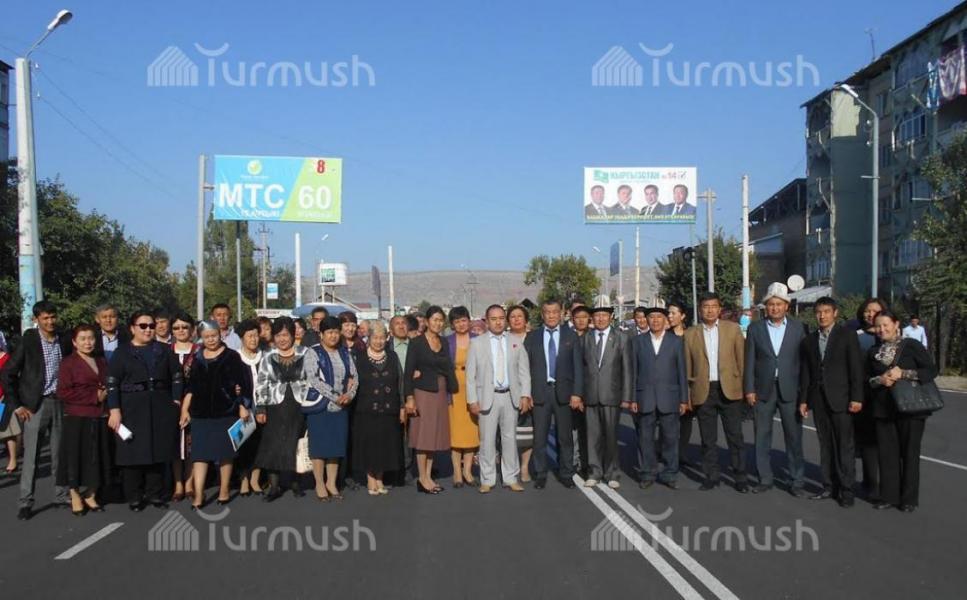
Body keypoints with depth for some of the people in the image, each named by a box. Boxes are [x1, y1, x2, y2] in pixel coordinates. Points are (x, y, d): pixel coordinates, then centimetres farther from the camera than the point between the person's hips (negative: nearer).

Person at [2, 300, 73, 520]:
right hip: (35, 405, -3)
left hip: (60, 403, 3)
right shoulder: (28, 340, -6)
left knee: (59, 452, 10)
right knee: (31, 455, -1)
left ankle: (61, 495, 19)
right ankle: (25, 502, 6)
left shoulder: (65, 340, 4)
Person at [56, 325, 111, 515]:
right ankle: (75, 496, 15)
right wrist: (94, 397, -13)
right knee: (76, 458, 2)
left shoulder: (102, 362, 14)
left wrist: (105, 395, 1)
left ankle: (90, 496, 20)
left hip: (99, 419, 5)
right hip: (77, 419, -5)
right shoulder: (68, 362, -3)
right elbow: (63, 392, -11)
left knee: (97, 459, 7)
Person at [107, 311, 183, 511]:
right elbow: (112, 383, -2)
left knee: (159, 452, 5)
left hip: (161, 409, 2)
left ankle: (155, 494, 15)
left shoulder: (164, 350, 11)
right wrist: (115, 410, -11)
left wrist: (176, 401, 0)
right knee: (134, 453, 0)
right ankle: (134, 497, 10)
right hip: (132, 409, -2)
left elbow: (177, 376, 10)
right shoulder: (122, 352, 3)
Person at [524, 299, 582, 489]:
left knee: (565, 436, 8)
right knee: (539, 436, 4)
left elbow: (577, 366, 2)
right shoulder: (532, 337, 6)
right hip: (539, 392, 0)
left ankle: (566, 474, 20)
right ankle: (540, 474, 16)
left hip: (563, 392, 0)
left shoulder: (571, 336, 5)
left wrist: (576, 393, -6)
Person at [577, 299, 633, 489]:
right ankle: (594, 472, 16)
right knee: (593, 435, 5)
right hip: (590, 395, 2)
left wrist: (626, 397, -5)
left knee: (611, 435, 2)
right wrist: (579, 395, 3)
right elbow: (581, 368, 8)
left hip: (611, 395, -2)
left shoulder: (622, 338, 2)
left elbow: (628, 369, 0)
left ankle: (612, 474, 15)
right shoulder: (585, 339, 9)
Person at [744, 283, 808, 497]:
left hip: (790, 390, -1)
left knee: (794, 437, 4)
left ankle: (796, 481, 14)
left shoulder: (798, 328, 3)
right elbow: (749, 361, 3)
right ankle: (765, 479, 17)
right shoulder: (755, 328, 4)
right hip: (763, 390, 1)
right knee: (762, 437, 6)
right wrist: (749, 389, -2)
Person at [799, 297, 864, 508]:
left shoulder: (847, 336, -1)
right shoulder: (809, 340, 12)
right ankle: (829, 486, 13)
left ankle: (846, 490, 3)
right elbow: (805, 372, 13)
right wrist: (803, 399, 9)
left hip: (840, 399, -4)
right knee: (825, 445, 8)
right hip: (819, 399, 4)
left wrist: (856, 397, -11)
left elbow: (856, 368, -5)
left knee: (844, 446, -2)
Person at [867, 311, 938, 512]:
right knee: (886, 452, 5)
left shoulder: (912, 346, -3)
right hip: (883, 409, 4)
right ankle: (888, 495, 14)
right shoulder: (873, 352, 10)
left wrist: (903, 373, -18)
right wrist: (880, 380, -9)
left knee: (909, 452, 3)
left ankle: (909, 498, 13)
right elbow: (868, 379, 13)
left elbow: (932, 370, -8)